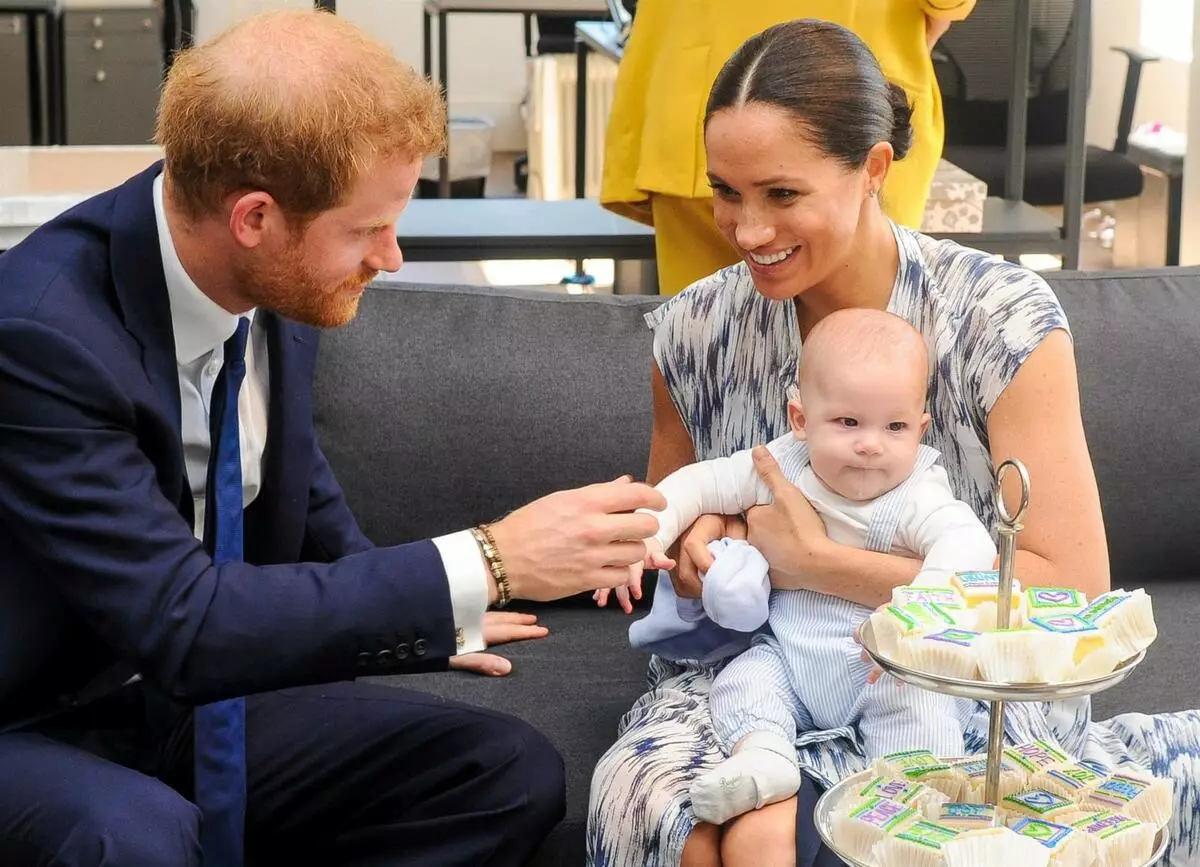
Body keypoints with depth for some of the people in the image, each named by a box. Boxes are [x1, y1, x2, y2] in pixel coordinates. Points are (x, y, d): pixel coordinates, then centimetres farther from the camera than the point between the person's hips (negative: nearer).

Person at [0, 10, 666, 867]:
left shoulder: (279, 283, -6)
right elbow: (180, 621, -32)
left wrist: (421, 610, 9)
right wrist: (485, 566, -31)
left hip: (208, 696, 7)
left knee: (514, 775, -9)